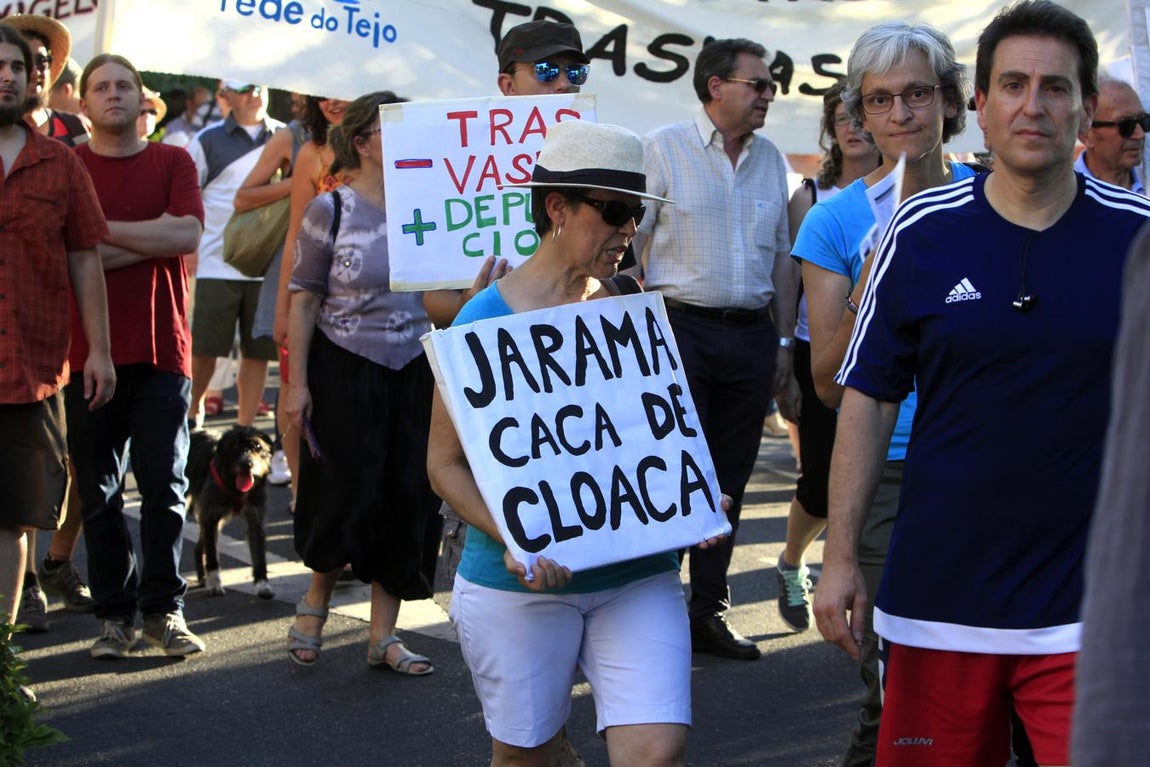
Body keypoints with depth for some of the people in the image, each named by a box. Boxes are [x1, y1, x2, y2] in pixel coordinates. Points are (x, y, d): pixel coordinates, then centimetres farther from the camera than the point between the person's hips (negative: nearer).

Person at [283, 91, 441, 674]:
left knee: (409, 499, 3)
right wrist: (297, 383, -8)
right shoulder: (330, 210, -5)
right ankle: (316, 600, 26)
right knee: (347, 497, -3)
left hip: (413, 372, 4)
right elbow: (304, 299, -4)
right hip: (346, 371, -3)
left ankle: (383, 636, 14)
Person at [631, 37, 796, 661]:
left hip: (751, 336, 5)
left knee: (729, 481, 9)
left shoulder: (770, 159, 12)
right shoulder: (663, 148, -3)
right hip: (681, 325, -5)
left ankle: (706, 613, 19)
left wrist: (784, 339, 14)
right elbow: (626, 244, -5)